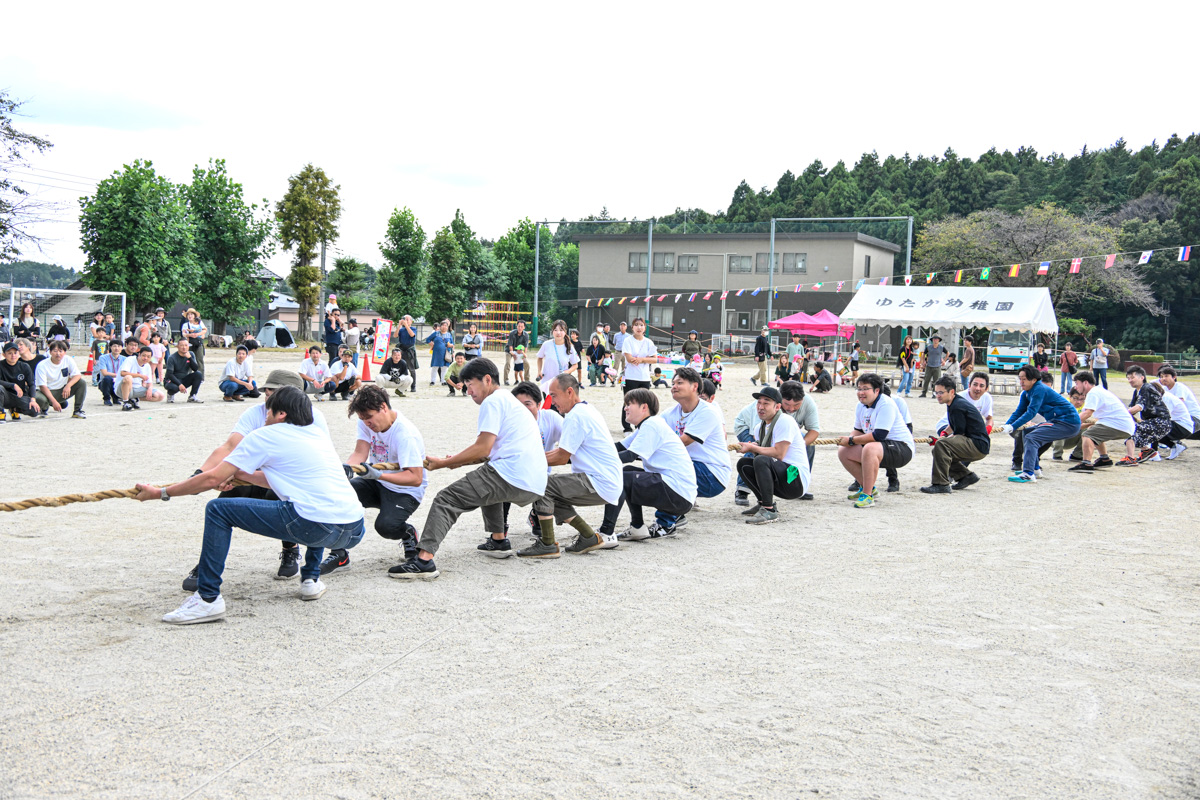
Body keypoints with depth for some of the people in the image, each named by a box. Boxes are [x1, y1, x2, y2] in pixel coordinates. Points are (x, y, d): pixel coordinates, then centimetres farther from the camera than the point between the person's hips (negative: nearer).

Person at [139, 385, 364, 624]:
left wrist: (159, 493, 15)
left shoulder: (265, 435, 6)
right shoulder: (318, 433, 23)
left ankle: (208, 598, 2)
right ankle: (311, 578, 31)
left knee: (218, 510, 2)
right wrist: (237, 473, 43)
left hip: (316, 528, -7)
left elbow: (213, 479, 5)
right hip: (354, 533, 7)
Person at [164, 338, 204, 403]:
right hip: (172, 381, -5)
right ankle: (170, 394, 0)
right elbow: (169, 374, -20)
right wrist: (179, 384, -30)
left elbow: (196, 369, -11)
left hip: (184, 380, 5)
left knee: (199, 374, -19)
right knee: (173, 387, -40)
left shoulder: (191, 355, 0)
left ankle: (192, 397, -12)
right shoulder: (172, 358, -15)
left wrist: (189, 358, -25)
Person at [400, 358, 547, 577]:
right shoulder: (511, 401, 29)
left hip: (510, 477, -10)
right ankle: (499, 540, 34)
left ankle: (424, 559, -28)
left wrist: (443, 463, -2)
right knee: (488, 481, 40)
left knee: (446, 499, -11)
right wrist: (458, 461, 24)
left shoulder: (493, 401, -2)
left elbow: (483, 448, -10)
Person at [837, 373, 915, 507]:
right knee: (843, 452, 2)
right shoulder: (861, 406, 7)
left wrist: (851, 440, -21)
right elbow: (858, 431, 17)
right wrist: (847, 440, -7)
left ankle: (867, 495, -31)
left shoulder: (886, 404, -21)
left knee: (870, 448, -38)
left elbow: (879, 435, -28)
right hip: (880, 447, 10)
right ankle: (869, 488, 14)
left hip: (902, 449, -10)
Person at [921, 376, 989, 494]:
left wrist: (941, 439, -3)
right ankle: (966, 476, 19)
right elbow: (954, 426, 29)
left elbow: (959, 434, -14)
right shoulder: (954, 403, 13)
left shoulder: (958, 407, -18)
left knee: (941, 445, -29)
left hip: (979, 446, -11)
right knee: (938, 452, 18)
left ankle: (941, 485, -30)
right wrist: (944, 434, 14)